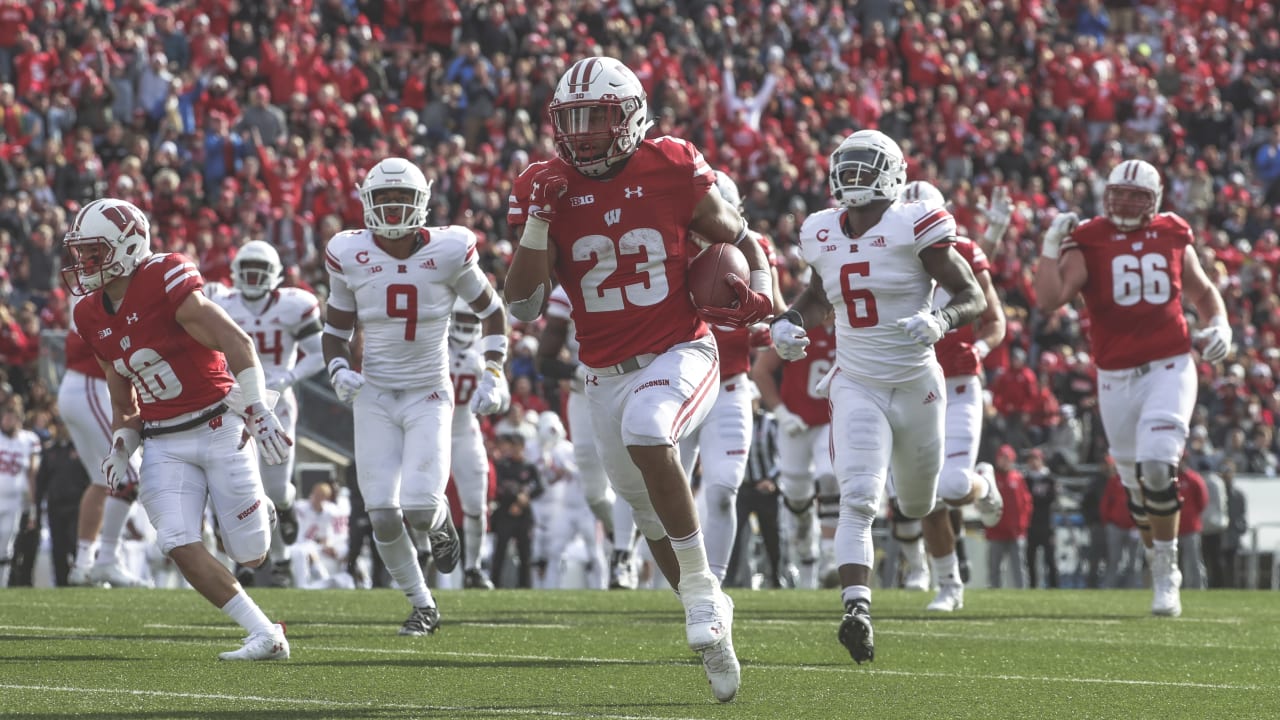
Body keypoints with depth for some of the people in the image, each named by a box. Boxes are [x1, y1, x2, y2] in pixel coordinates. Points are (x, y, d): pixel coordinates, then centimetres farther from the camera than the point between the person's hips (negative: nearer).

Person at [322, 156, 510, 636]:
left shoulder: (448, 253, -10)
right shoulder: (350, 258, -6)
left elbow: (491, 311, 6)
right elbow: (336, 330, 8)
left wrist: (493, 374, -5)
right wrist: (340, 371, -12)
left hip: (429, 397, -2)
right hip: (375, 398, 2)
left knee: (418, 510, -16)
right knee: (384, 517, -6)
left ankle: (440, 520, 23)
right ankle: (422, 606, 16)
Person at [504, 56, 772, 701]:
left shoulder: (670, 170, -8)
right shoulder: (550, 189, -2)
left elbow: (738, 237, 7)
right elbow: (523, 307, -6)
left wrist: (760, 292, -13)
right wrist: (539, 218, -15)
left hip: (679, 353, -4)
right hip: (606, 376, 4)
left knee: (646, 432, -35)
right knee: (648, 510, 12)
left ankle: (700, 585, -22)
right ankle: (712, 624, 32)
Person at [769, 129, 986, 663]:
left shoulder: (913, 228, -13)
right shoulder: (824, 235, 3)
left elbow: (974, 297, -10)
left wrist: (940, 321, -30)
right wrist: (788, 322, 3)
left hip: (915, 383, -2)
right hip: (856, 387, 2)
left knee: (919, 505, 18)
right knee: (858, 500, -19)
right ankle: (856, 609, -29)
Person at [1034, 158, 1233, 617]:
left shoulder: (1173, 237, 7)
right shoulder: (1087, 243, -1)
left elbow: (1202, 291, 24)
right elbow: (1049, 300, -15)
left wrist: (1219, 325, 6)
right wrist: (1052, 246, -15)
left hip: (1169, 368, -1)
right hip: (1116, 379, 1)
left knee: (1157, 470, -19)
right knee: (1138, 487, 9)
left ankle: (1166, 571, -5)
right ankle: (1162, 570, 30)